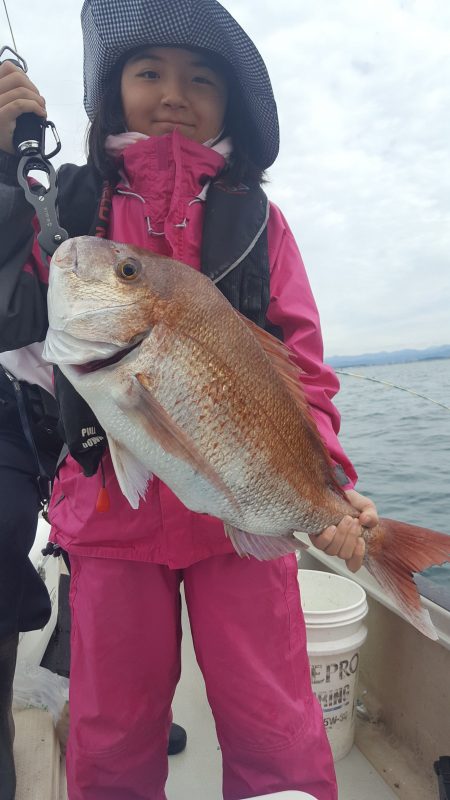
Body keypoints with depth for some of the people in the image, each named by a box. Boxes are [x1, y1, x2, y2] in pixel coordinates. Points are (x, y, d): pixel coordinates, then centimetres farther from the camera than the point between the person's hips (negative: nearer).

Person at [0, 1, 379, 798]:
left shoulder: (255, 217, 6)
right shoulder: (69, 204, 5)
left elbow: (301, 366, -1)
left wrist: (326, 479, -15)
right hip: (111, 513, 1)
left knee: (276, 734, 11)